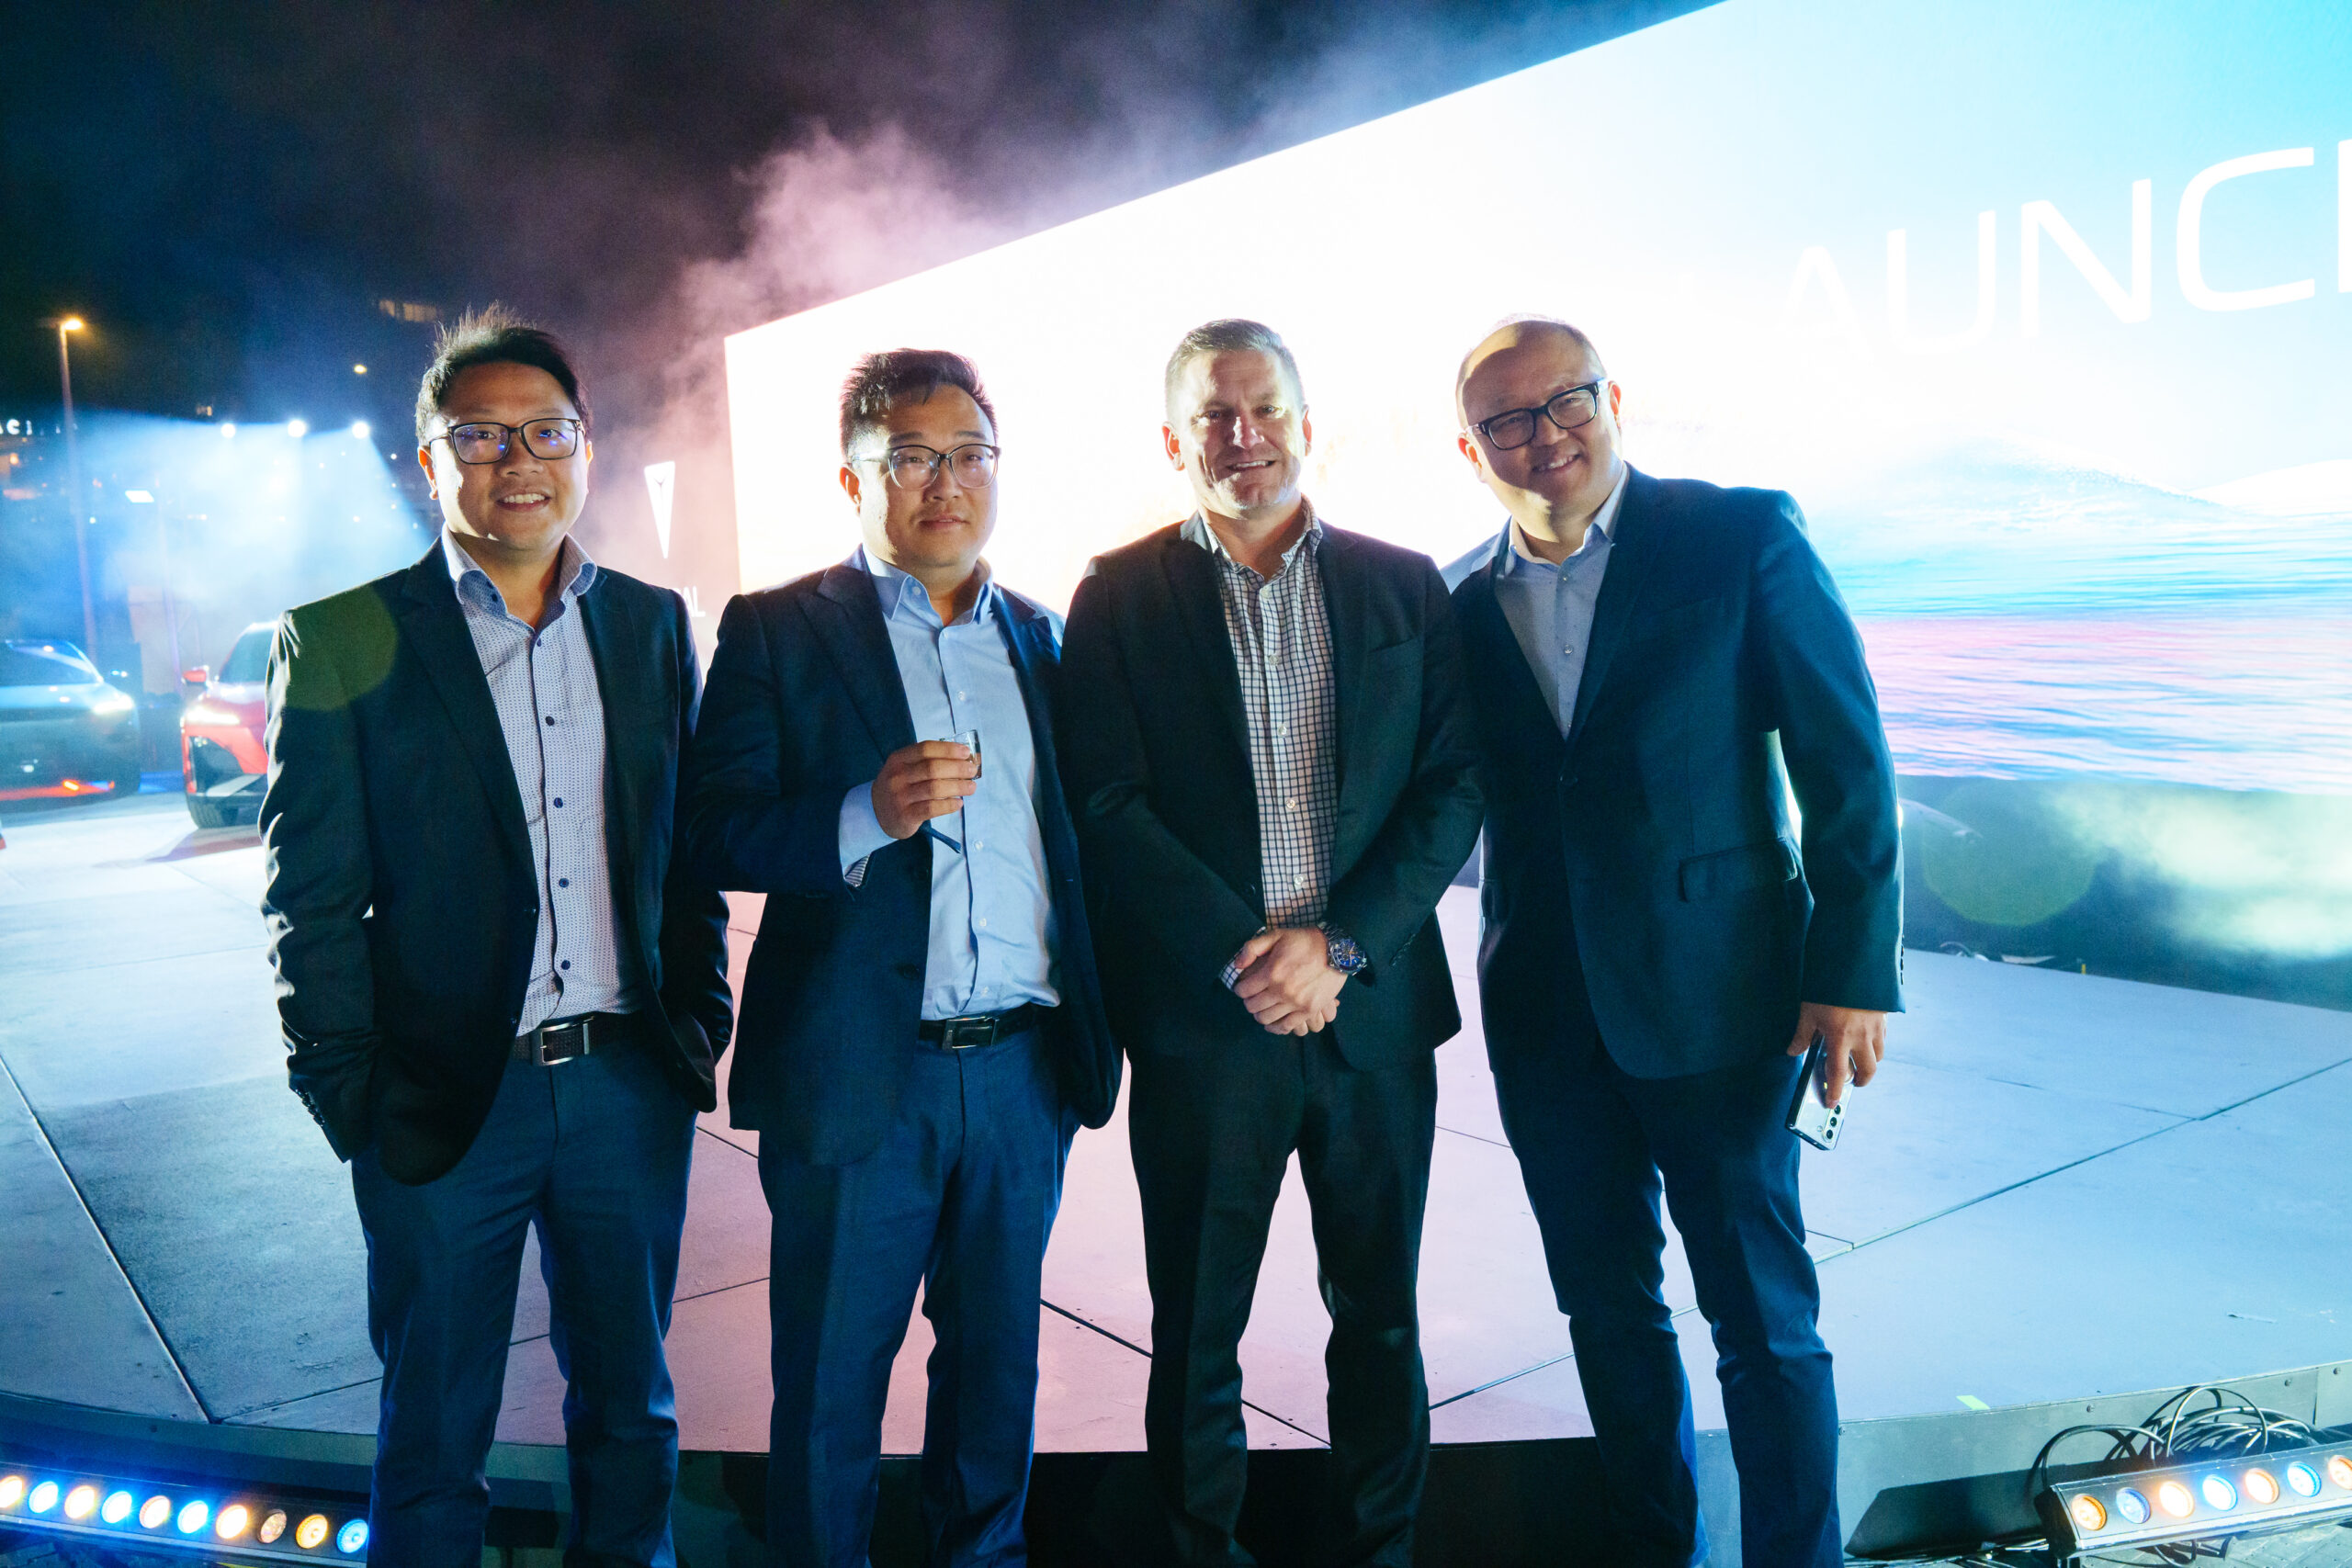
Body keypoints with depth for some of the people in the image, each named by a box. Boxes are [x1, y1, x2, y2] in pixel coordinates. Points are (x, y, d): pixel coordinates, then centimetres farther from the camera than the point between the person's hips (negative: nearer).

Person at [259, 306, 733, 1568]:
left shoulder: (653, 624, 6)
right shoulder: (342, 641, -4)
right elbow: (311, 897, -4)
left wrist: (699, 1016, 4)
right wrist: (347, 1088, -7)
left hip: (631, 1087, 3)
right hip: (447, 1097, -3)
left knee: (630, 1412, 18)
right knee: (434, 1433, 15)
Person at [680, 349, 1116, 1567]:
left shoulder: (1040, 638, 11)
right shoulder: (776, 631, -1)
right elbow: (715, 836, -9)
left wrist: (1090, 1025, 6)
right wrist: (868, 814, -25)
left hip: (1025, 1068, 4)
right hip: (857, 1069, -4)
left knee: (998, 1352, 18)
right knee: (830, 1379, 9)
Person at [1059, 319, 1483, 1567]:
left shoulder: (1404, 587, 7)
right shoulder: (1122, 597, 2)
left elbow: (1453, 787, 1)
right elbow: (1108, 806, -5)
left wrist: (1338, 942, -11)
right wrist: (1246, 957, -14)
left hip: (1374, 1008, 2)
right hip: (1198, 1020, -1)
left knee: (1380, 1321, 13)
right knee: (1195, 1330, 10)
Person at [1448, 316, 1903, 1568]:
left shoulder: (1741, 537, -5)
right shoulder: (1463, 603, 5)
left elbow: (1846, 762, -6)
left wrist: (1855, 971, -10)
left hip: (1715, 996, -4)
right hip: (1545, 1017, 4)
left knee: (1762, 1319, 6)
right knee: (1608, 1311, 17)